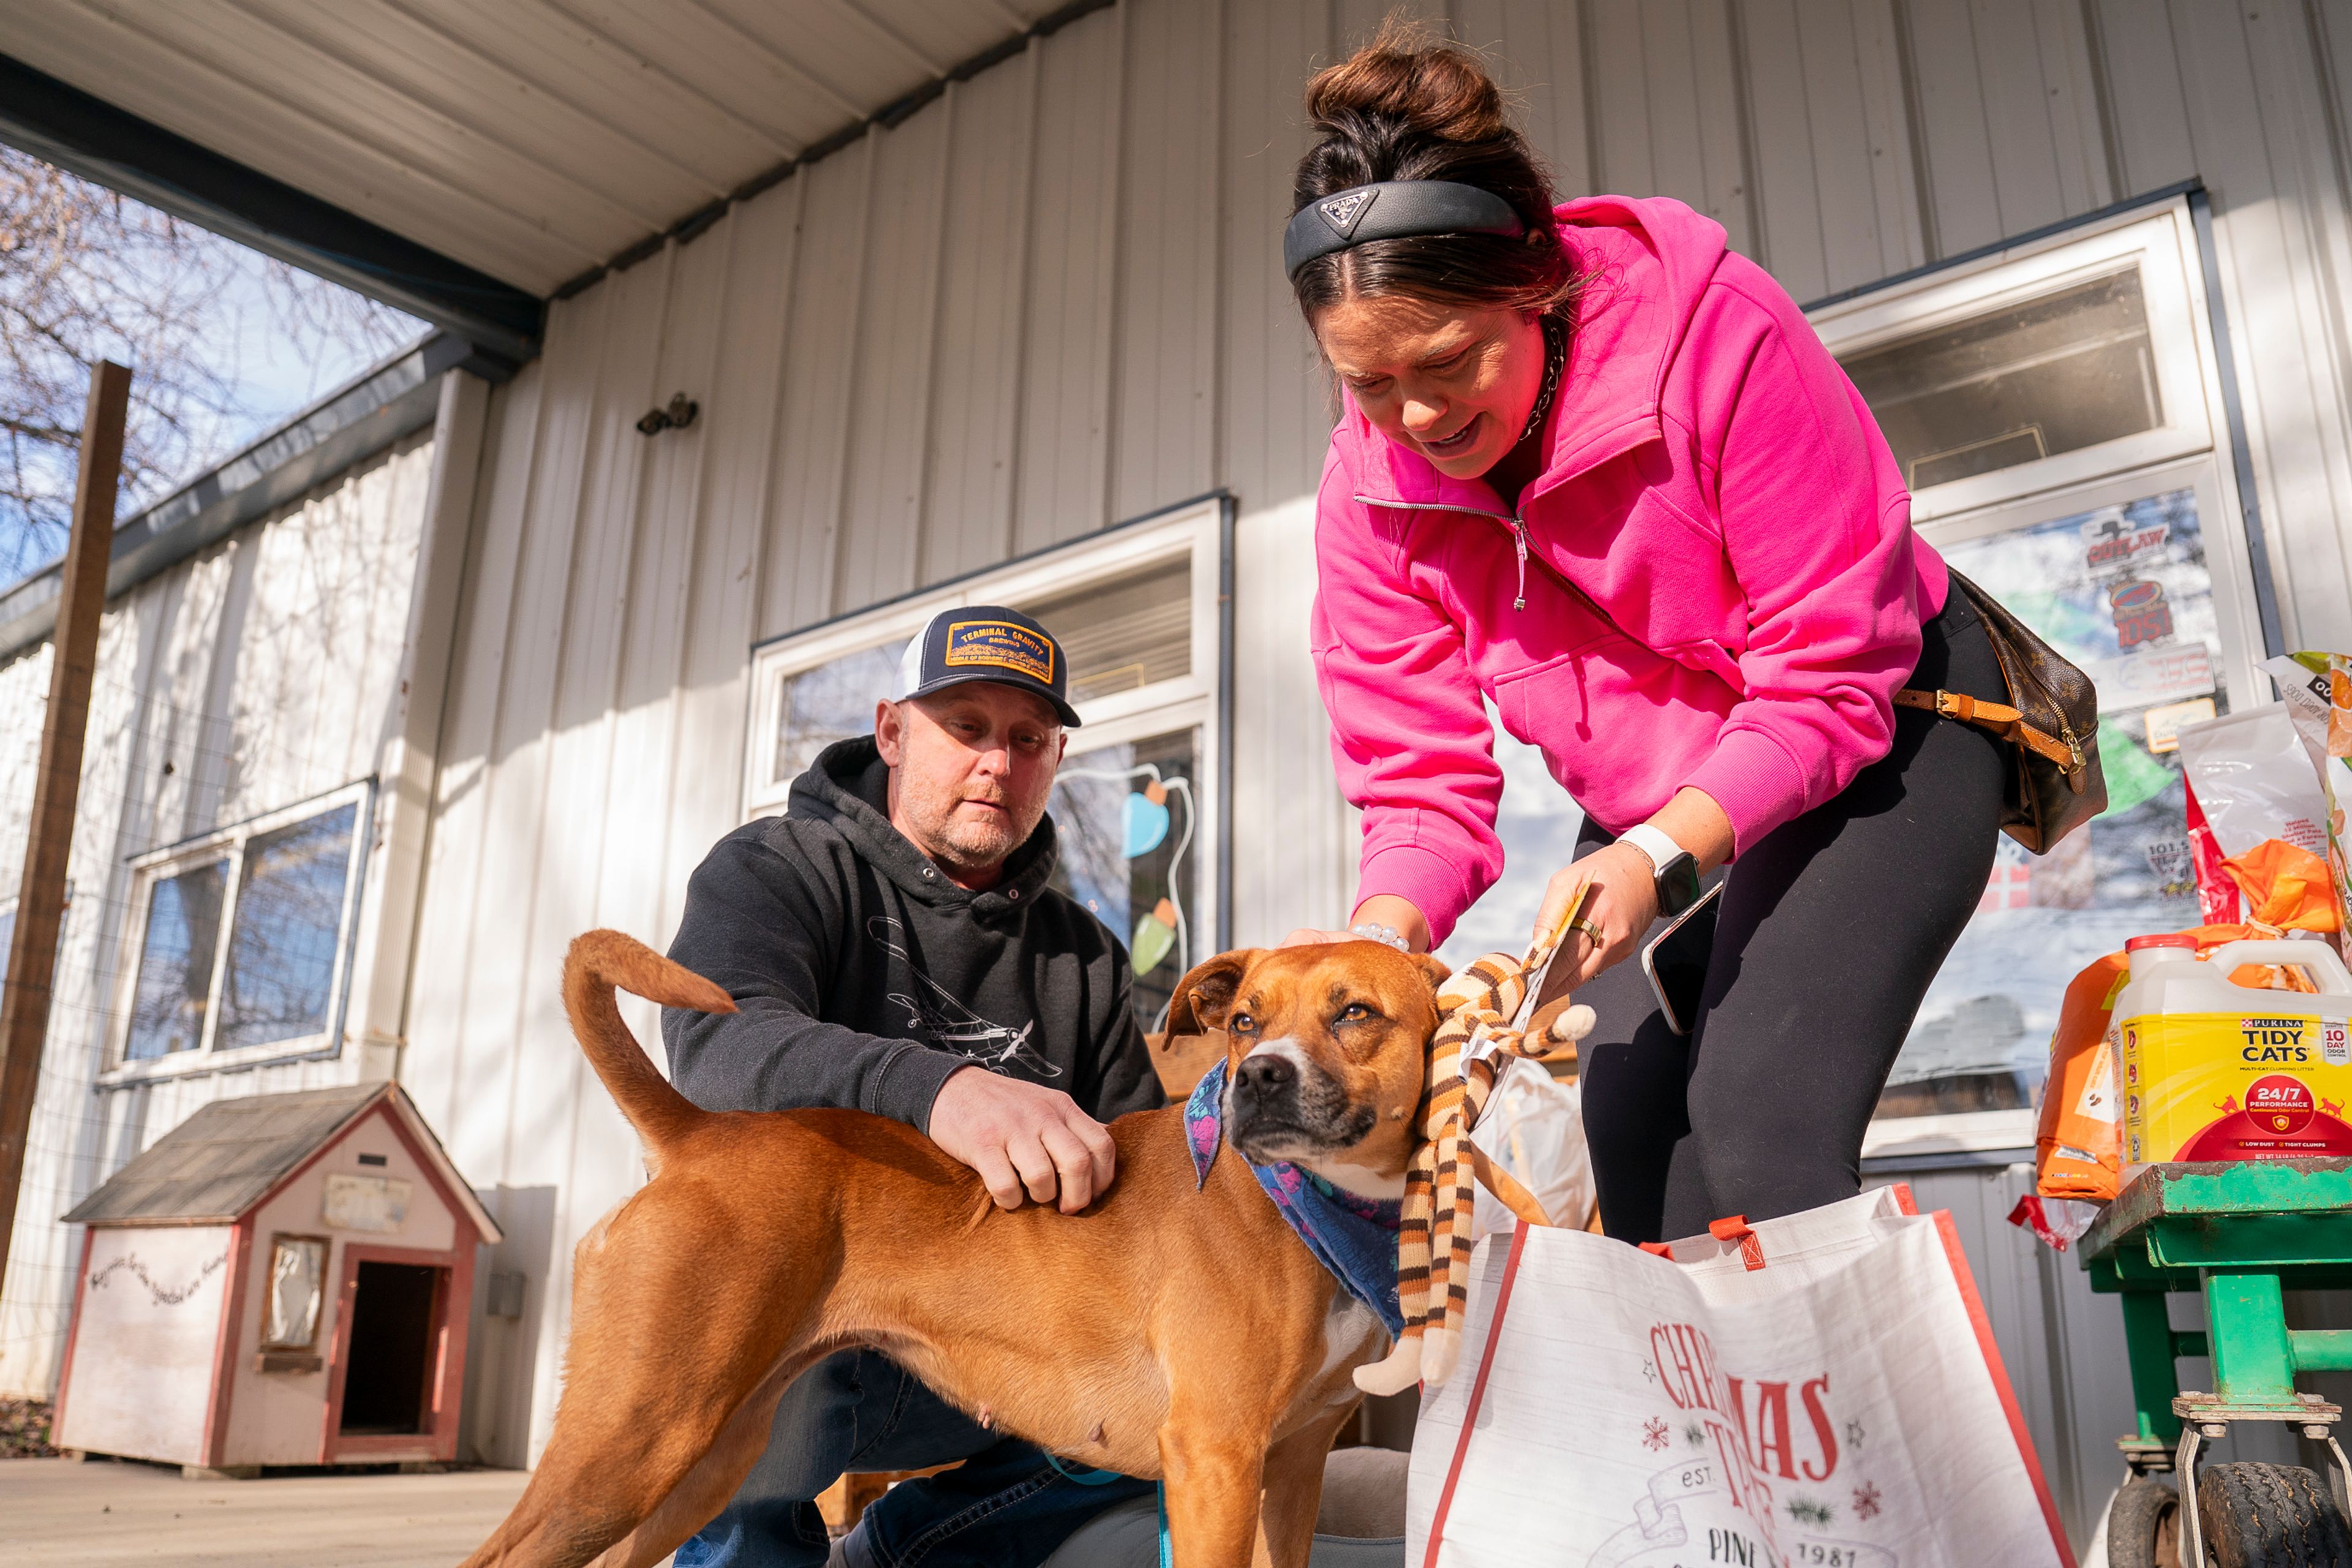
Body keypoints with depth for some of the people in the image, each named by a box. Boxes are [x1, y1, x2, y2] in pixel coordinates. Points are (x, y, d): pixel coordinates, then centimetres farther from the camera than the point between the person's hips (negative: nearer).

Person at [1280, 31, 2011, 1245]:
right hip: (1648, 807, 5)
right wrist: (1378, 944, -32)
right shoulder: (1367, 487, -15)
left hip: (1877, 738, -4)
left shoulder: (1714, 330, -29)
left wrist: (1657, 858, -38)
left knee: (1755, 1120, -22)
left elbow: (1834, 677, -26)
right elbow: (1421, 775, -12)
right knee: (1630, 1139, -3)